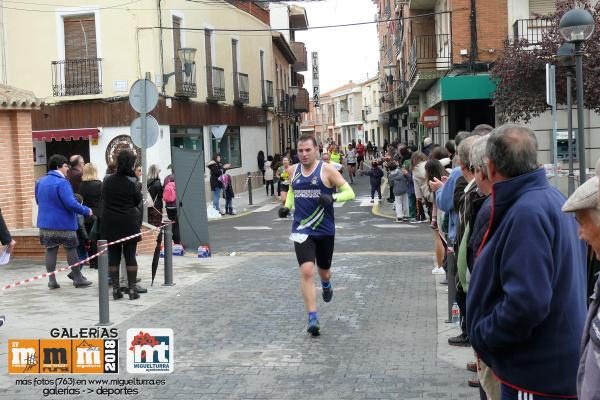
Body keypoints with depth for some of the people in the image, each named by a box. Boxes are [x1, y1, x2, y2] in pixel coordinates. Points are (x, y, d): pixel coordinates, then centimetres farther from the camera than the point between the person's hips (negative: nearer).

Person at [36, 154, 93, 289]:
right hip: (64, 223, -7)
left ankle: (52, 280, 9)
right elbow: (71, 204, -25)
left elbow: (38, 201, 20)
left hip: (46, 223, 7)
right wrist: (86, 211, -12)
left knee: (50, 250, 9)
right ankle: (78, 279, 11)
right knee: (71, 249, 4)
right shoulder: (61, 182, -18)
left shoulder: (40, 182, 7)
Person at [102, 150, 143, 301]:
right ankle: (132, 289, 4)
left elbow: (104, 198, 9)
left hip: (110, 223, 3)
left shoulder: (108, 181, 0)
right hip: (129, 223, -3)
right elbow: (138, 200, -1)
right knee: (130, 255, 3)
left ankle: (115, 288, 10)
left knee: (113, 255, 8)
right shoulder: (131, 182, -11)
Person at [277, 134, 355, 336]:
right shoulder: (293, 171, 4)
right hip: (302, 230, 1)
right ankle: (312, 318, -11)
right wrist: (287, 206, 8)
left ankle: (326, 284, 56)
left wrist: (333, 197, -28)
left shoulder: (326, 170, -8)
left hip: (325, 230, -1)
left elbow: (349, 192, -9)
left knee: (324, 271, 17)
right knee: (306, 271, -16)